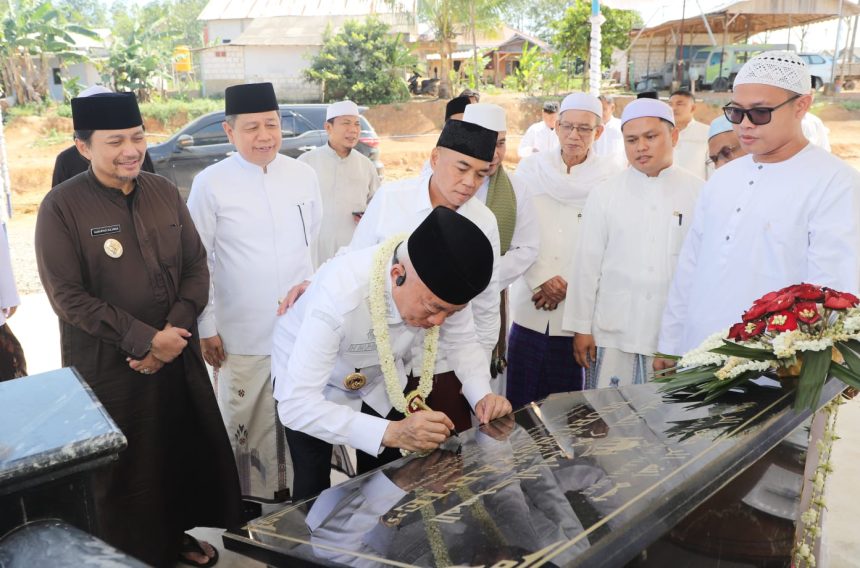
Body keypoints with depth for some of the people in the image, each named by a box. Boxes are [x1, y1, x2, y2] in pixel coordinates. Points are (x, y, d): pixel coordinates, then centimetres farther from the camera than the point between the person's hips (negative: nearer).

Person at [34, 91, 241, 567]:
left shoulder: (164, 192, 3)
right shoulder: (61, 206, -10)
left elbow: (196, 266, 4)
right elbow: (68, 297, -14)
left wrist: (176, 329, -10)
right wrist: (146, 339, -17)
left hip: (179, 355, 4)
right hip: (108, 367, -4)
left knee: (187, 454, 15)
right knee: (125, 470, 10)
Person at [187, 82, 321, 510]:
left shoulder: (303, 175, 2)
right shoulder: (210, 183, -8)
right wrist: (207, 328, -5)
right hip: (243, 332, -3)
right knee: (245, 422, 9)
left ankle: (295, 487, 35)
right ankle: (245, 497, 31)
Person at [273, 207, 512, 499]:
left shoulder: (442, 286, -26)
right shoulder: (340, 295, -42)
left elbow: (463, 343, -7)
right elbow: (295, 404, -42)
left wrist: (482, 396, -26)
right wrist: (392, 432, -51)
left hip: (378, 378, 4)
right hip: (306, 382, -4)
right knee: (315, 488, -4)